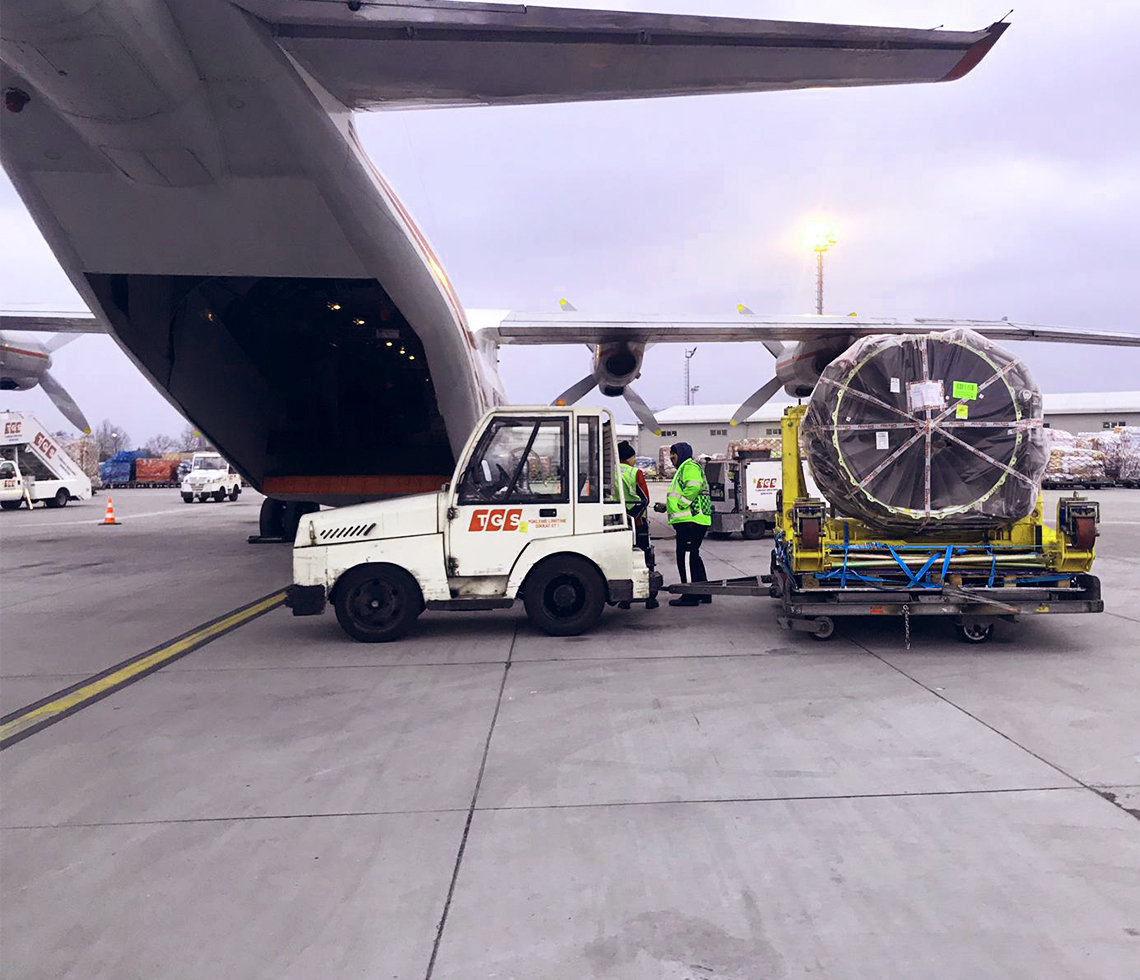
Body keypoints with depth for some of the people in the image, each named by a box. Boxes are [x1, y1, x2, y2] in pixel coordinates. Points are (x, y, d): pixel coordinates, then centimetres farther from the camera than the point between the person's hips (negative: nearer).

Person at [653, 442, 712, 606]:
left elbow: (693, 488, -23)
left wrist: (679, 505, -18)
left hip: (690, 520, -11)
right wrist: (667, 506, 21)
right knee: (693, 556, 15)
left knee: (685, 556, -9)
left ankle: (691, 596, -7)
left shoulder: (690, 466, -6)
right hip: (687, 520, 11)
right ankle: (703, 593, 22)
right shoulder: (683, 468, 27)